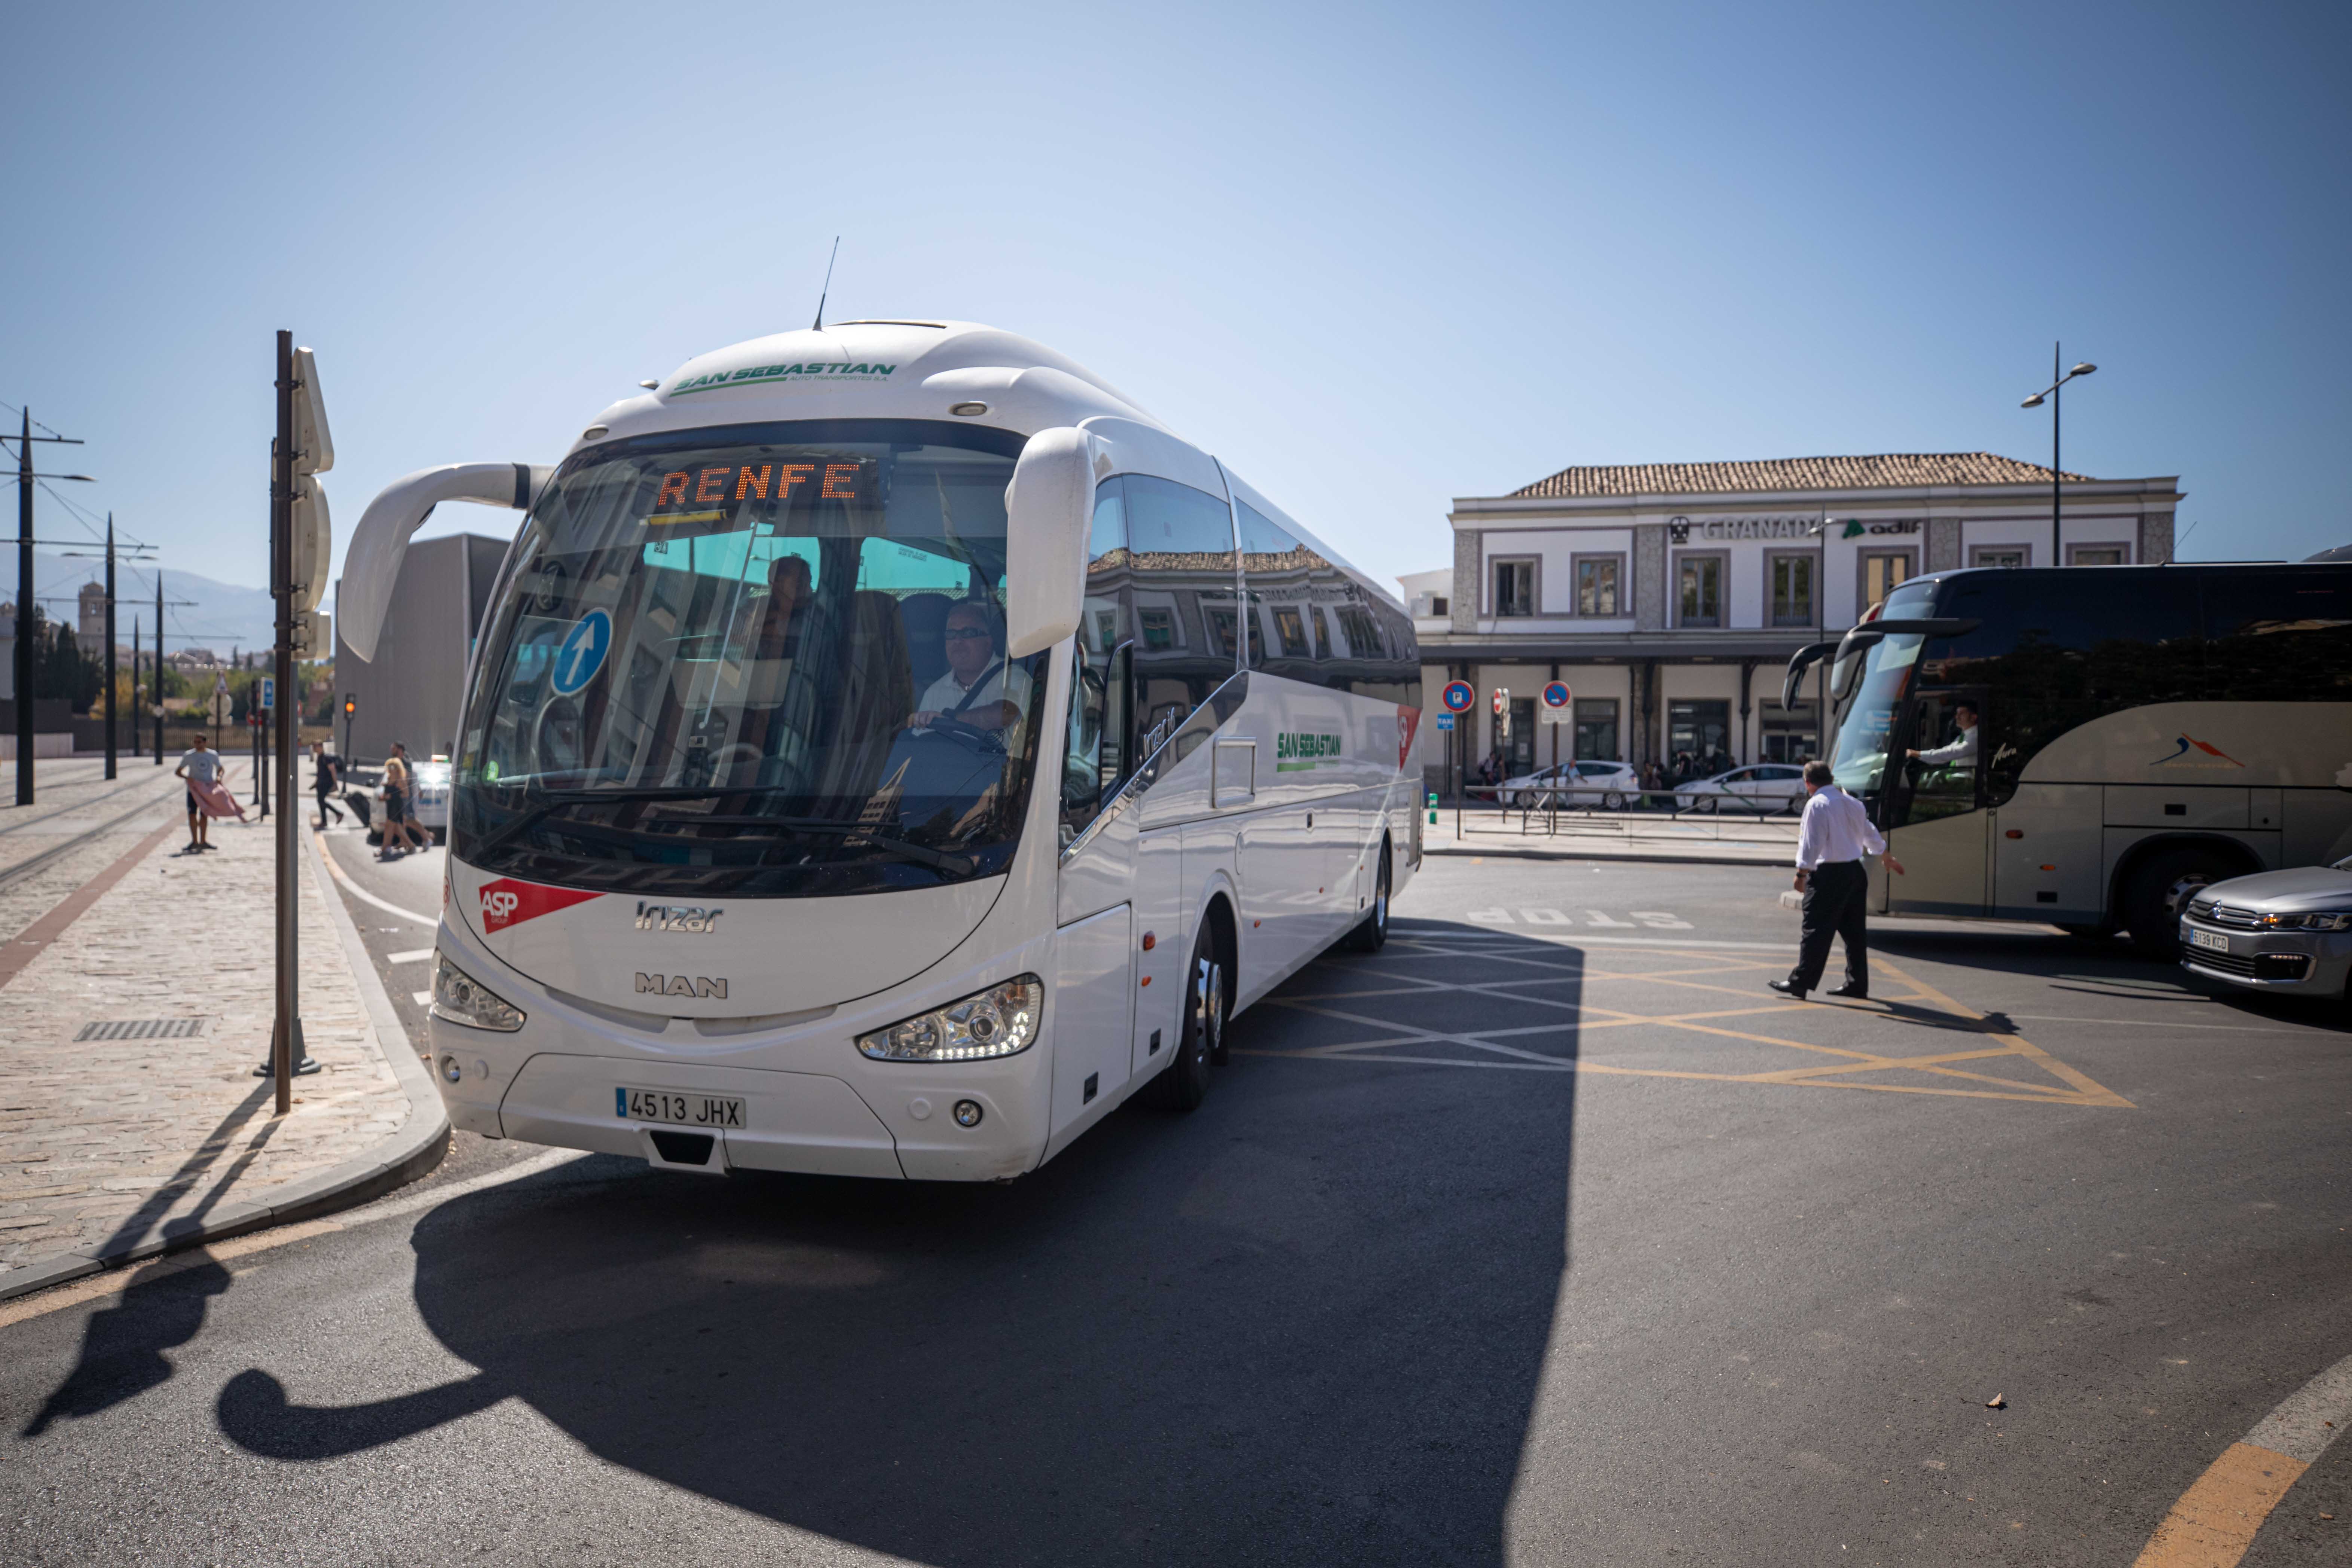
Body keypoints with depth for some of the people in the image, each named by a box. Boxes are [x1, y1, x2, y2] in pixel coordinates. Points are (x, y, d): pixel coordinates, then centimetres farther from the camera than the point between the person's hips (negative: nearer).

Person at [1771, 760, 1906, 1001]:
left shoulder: (1817, 804, -11)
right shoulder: (1852, 803, 14)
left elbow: (1812, 844, -18)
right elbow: (1871, 835, 27)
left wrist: (1801, 874, -16)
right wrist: (1888, 858, 42)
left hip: (1829, 875, -8)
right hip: (1856, 872, 8)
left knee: (1817, 930, -7)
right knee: (1855, 931, 12)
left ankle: (1800, 982, -6)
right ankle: (1857, 984, 18)